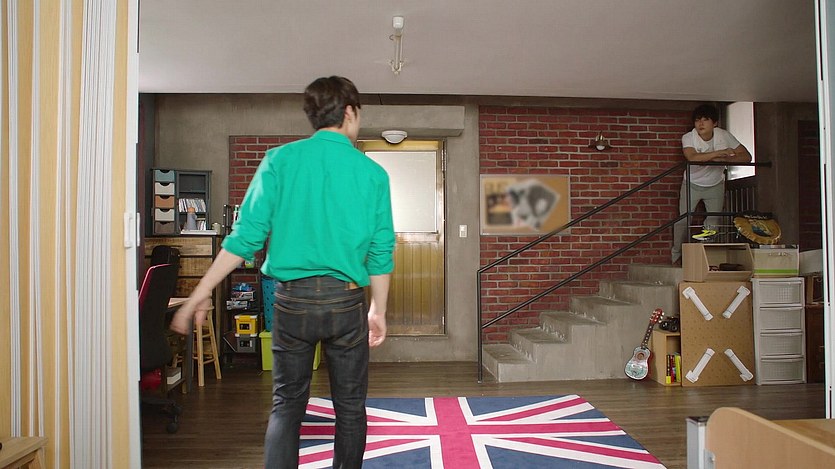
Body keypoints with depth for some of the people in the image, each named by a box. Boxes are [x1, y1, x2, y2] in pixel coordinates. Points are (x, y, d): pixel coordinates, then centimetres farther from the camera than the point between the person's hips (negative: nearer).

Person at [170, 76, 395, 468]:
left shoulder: (280, 160, -1)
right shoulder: (372, 173, 0)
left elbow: (246, 236, -7)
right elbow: (381, 251, 1)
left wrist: (200, 294, -1)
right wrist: (378, 310, 12)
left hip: (292, 298, 1)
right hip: (347, 301, 0)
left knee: (286, 406, 14)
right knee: (350, 407, 14)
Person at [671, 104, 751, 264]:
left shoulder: (724, 135, -16)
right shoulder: (688, 138, -22)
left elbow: (746, 156, -17)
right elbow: (692, 158, -42)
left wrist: (723, 159, -33)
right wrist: (720, 152, -40)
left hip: (715, 185, 2)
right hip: (692, 184, -2)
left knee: (714, 221, 0)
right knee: (683, 219, -5)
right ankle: (676, 255, 13)